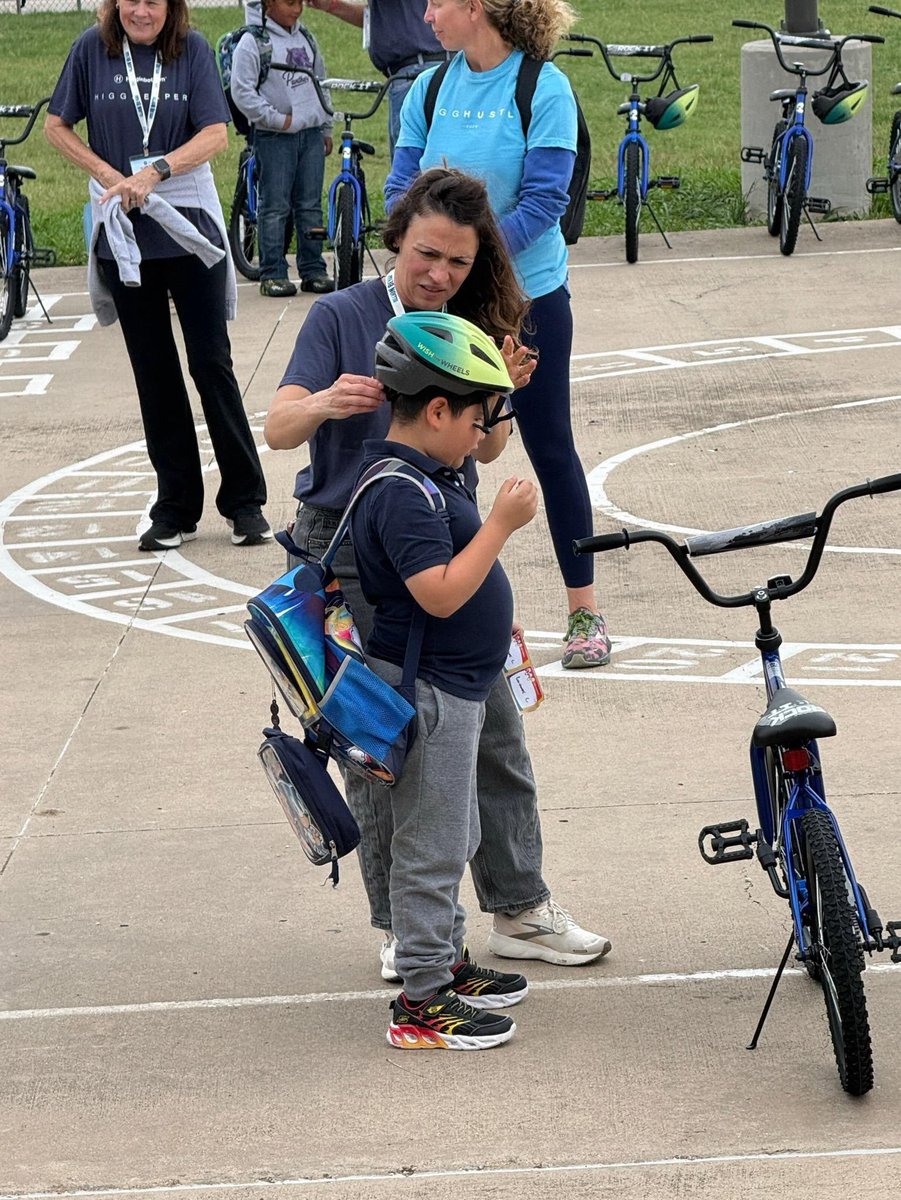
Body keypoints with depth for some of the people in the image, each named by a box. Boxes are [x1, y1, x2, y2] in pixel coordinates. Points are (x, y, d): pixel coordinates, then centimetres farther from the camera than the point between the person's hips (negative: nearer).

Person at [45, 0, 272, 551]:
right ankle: (176, 509, 14)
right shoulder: (94, 49, -1)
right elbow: (58, 126, 6)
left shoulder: (192, 50, -3)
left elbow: (216, 135, -10)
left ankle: (245, 500, 8)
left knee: (212, 364, -1)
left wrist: (155, 172, -22)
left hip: (190, 230, -2)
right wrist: (109, 174, -7)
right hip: (123, 235, 2)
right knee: (154, 373, 7)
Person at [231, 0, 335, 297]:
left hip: (311, 135, 6)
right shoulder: (252, 41, -7)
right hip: (274, 138, -6)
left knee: (311, 206, 7)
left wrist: (326, 128, 19)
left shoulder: (305, 37, 13)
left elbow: (320, 81, 21)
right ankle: (272, 274, 0)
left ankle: (313, 270, 13)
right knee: (275, 208, -3)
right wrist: (277, 119, -15)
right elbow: (242, 91, -12)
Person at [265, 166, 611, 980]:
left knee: (493, 728, 5)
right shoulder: (343, 317, -7)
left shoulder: (472, 329, 6)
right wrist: (325, 403, -37)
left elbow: (486, 448, 6)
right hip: (352, 553, -4)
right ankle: (402, 930, 12)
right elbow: (279, 429, -15)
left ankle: (521, 911, 16)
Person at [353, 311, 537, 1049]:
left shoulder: (427, 474, 10)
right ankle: (422, 1003, 4)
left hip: (453, 686, 11)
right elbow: (440, 592, -32)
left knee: (456, 839, 22)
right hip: (425, 690, -11)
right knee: (431, 848, -3)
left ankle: (448, 961, 35)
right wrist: (502, 524, -29)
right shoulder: (404, 495, -24)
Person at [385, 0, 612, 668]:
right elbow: (402, 186, 1)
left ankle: (584, 612, 12)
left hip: (527, 295, -4)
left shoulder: (544, 89, -12)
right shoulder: (431, 89, 2)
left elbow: (545, 199, -16)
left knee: (550, 449, 3)